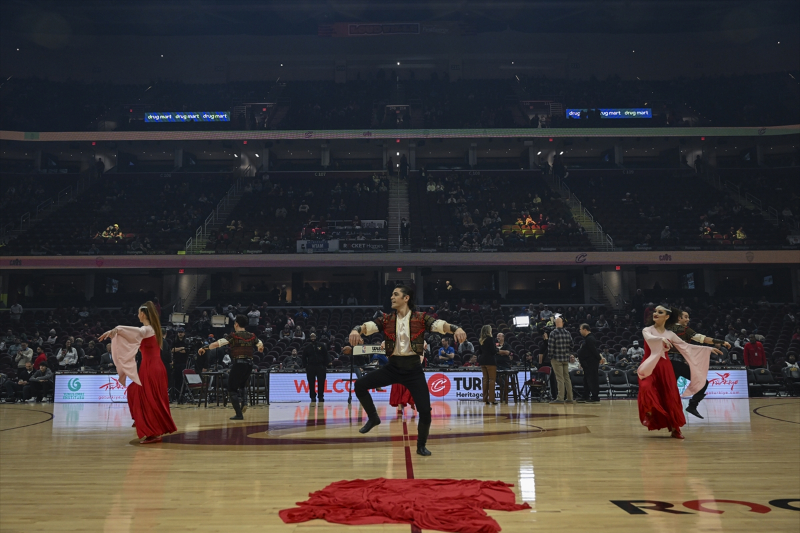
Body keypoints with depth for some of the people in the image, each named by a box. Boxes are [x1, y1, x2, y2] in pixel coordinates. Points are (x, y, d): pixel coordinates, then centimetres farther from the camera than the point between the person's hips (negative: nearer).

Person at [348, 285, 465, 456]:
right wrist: (356, 330, -38)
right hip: (393, 367, 2)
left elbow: (439, 324, -21)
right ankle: (373, 418, 13)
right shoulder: (386, 319, 1)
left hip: (413, 368, -2)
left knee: (425, 412, -4)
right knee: (360, 385, -13)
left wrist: (456, 329, -42)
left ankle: (421, 446, 24)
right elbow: (368, 325, -14)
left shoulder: (420, 318, -6)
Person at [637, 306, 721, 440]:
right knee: (646, 388, -28)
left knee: (670, 396, -1)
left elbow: (686, 346, 14)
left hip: (664, 368, 3)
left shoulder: (670, 334, 9)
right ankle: (648, 414, -1)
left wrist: (708, 349, 12)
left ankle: (674, 429, 11)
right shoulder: (647, 330, -1)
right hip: (649, 367, -3)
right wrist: (661, 339, -46)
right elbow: (649, 338, -24)